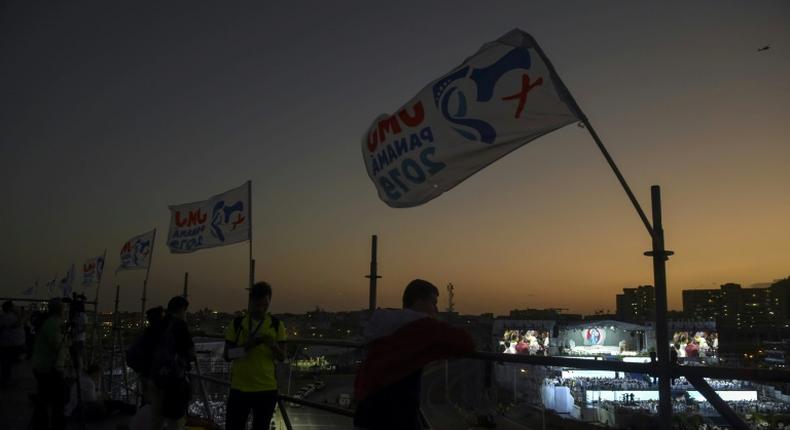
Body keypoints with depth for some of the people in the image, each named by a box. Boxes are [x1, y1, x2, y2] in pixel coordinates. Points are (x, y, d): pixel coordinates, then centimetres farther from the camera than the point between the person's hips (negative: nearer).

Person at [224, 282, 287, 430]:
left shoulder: (277, 325, 1)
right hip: (239, 388, 0)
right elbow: (227, 355, 1)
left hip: (267, 389, 0)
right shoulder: (237, 324, 1)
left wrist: (273, 345, -21)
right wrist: (246, 345, -17)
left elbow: (282, 357, 0)